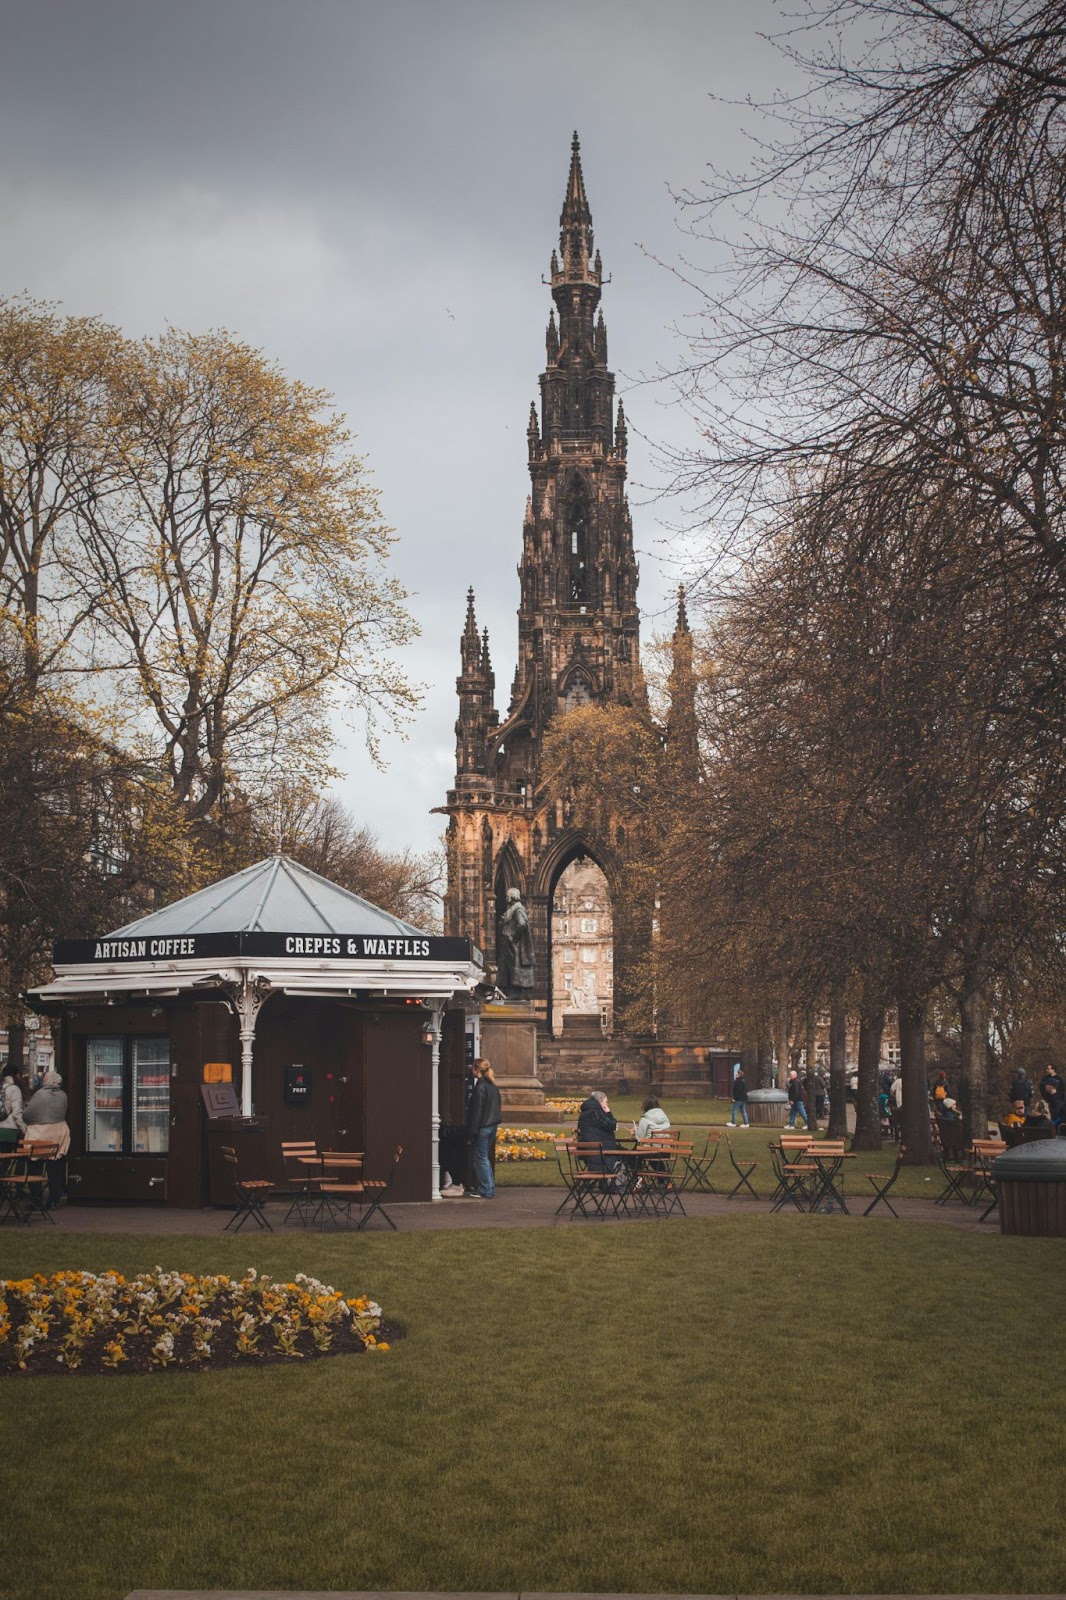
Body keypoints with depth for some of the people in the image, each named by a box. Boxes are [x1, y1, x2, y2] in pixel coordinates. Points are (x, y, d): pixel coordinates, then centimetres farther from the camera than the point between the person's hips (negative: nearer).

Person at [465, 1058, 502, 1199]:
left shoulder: (480, 1088, -16)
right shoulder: (492, 1086, 11)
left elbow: (477, 1111, -18)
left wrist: (471, 1134, -15)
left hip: (483, 1127, -9)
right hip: (493, 1125, 9)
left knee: (480, 1158, 0)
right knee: (485, 1158, 17)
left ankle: (485, 1191, 1)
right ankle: (489, 1188, 20)